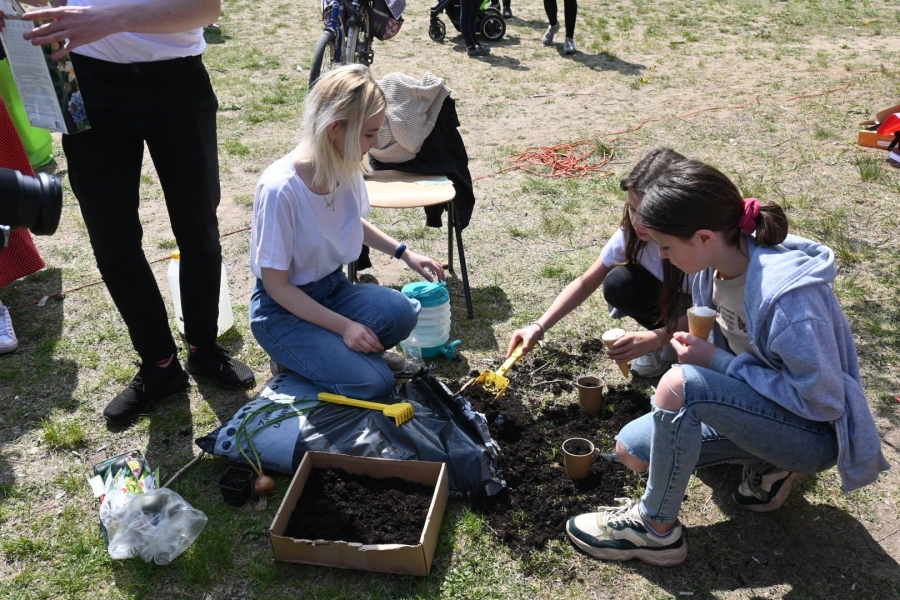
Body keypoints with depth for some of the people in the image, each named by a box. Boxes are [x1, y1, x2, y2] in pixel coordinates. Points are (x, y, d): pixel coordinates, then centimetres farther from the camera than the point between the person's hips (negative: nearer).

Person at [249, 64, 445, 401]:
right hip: (284, 307, -6)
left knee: (400, 313, -24)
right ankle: (297, 355, 7)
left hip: (333, 287, 6)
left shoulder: (348, 168, -8)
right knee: (373, 384, -21)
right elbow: (277, 286, -19)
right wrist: (343, 326, -21)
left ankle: (331, 353, 4)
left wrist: (403, 253, 7)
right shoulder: (280, 188, -28)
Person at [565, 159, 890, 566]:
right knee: (631, 450, 1)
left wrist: (717, 361, -25)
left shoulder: (788, 295, -33)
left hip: (815, 430, -8)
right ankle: (768, 465, 8)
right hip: (755, 402, 8)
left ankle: (655, 529, -11)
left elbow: (822, 401, -25)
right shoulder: (716, 265, -9)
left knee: (680, 384, -32)